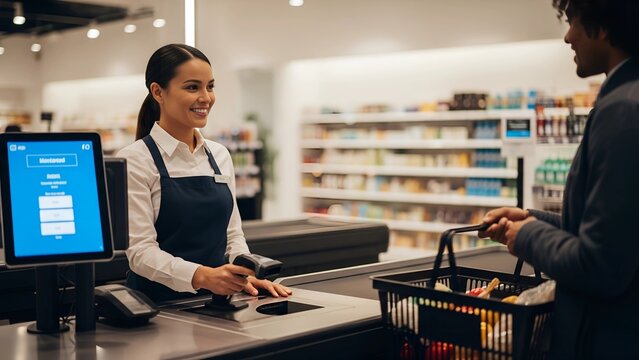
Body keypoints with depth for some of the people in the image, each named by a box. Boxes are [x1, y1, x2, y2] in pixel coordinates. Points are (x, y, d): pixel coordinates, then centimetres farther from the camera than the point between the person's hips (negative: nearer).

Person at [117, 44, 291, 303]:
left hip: (215, 300, 5)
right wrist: (203, 275, -28)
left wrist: (247, 275, -6)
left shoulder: (220, 155, 11)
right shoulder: (135, 160, -6)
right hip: (158, 303, -4)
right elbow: (140, 250, -13)